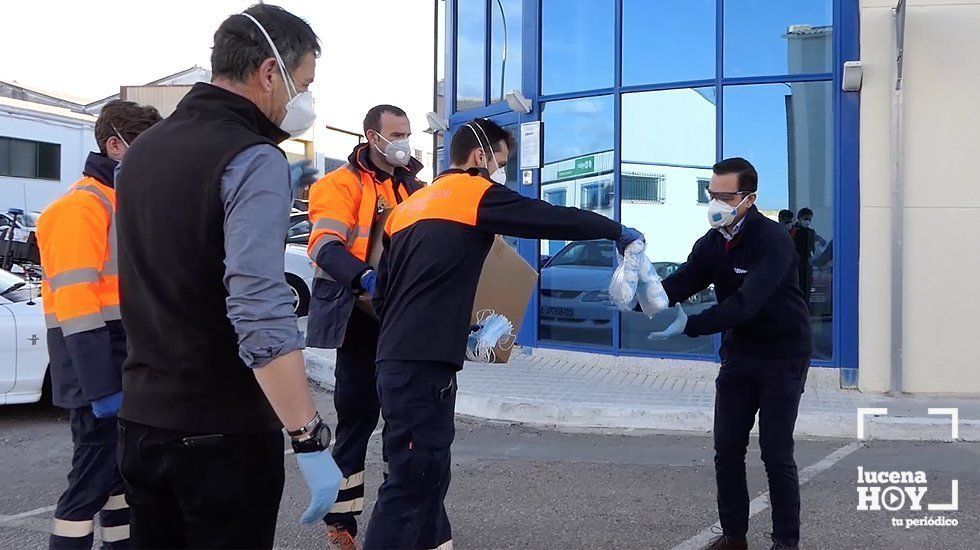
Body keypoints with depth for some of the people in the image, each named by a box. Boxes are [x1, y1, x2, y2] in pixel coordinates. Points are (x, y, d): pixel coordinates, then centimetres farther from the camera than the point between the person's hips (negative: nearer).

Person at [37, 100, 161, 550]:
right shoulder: (83, 205, -14)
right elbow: (74, 302, -22)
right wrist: (100, 386, -25)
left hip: (128, 364, 10)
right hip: (98, 366, -10)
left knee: (123, 467, 17)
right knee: (94, 474, -3)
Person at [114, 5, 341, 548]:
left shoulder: (143, 149, 9)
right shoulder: (254, 161, -17)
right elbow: (262, 318, -28)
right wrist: (311, 440, -27)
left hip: (140, 421, 8)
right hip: (223, 432, -7)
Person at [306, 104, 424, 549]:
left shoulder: (413, 187, 15)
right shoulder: (343, 184, -4)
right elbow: (325, 247, -19)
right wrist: (367, 278, -36)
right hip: (362, 317, -6)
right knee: (358, 415, -2)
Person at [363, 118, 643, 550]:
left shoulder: (412, 204, 19)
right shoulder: (475, 193, -2)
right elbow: (555, 219, 0)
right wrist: (617, 232, 15)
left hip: (399, 360, 9)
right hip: (424, 365, -9)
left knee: (425, 475, 16)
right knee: (412, 481, -7)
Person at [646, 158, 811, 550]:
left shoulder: (773, 240, -22)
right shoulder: (712, 242, 0)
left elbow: (746, 302, -34)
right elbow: (681, 282, -10)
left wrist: (690, 326, -44)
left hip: (782, 356, -6)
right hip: (739, 352, 6)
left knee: (776, 453, -2)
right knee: (727, 447, 6)